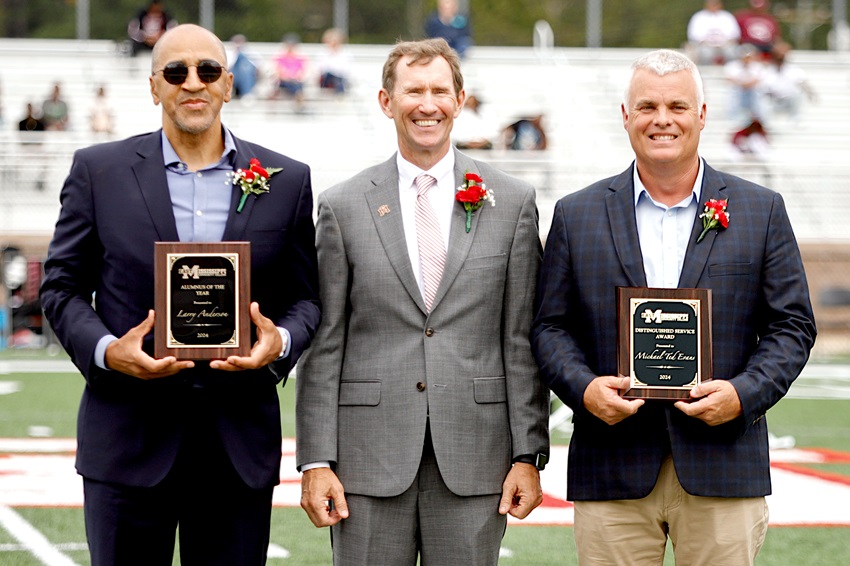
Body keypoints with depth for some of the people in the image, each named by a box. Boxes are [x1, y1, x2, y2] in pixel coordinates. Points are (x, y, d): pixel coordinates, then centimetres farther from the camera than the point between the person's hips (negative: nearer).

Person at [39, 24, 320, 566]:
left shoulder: (286, 180, 7)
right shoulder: (98, 171, 4)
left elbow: (304, 296, 11)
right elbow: (62, 286, 6)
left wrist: (281, 341, -12)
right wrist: (105, 350, -13)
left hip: (239, 443, 1)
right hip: (128, 436, -1)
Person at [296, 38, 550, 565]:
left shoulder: (513, 202, 6)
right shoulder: (343, 207, 5)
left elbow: (522, 339, 5)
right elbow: (324, 344, 3)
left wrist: (529, 454, 0)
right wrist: (316, 461, -2)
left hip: (474, 461, 0)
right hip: (370, 462, 0)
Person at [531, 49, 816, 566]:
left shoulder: (763, 211, 7)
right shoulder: (576, 216, 9)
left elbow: (793, 326, 6)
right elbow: (550, 326, 8)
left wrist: (743, 394, -10)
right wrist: (584, 388, -11)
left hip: (723, 467, 0)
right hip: (613, 472, 0)